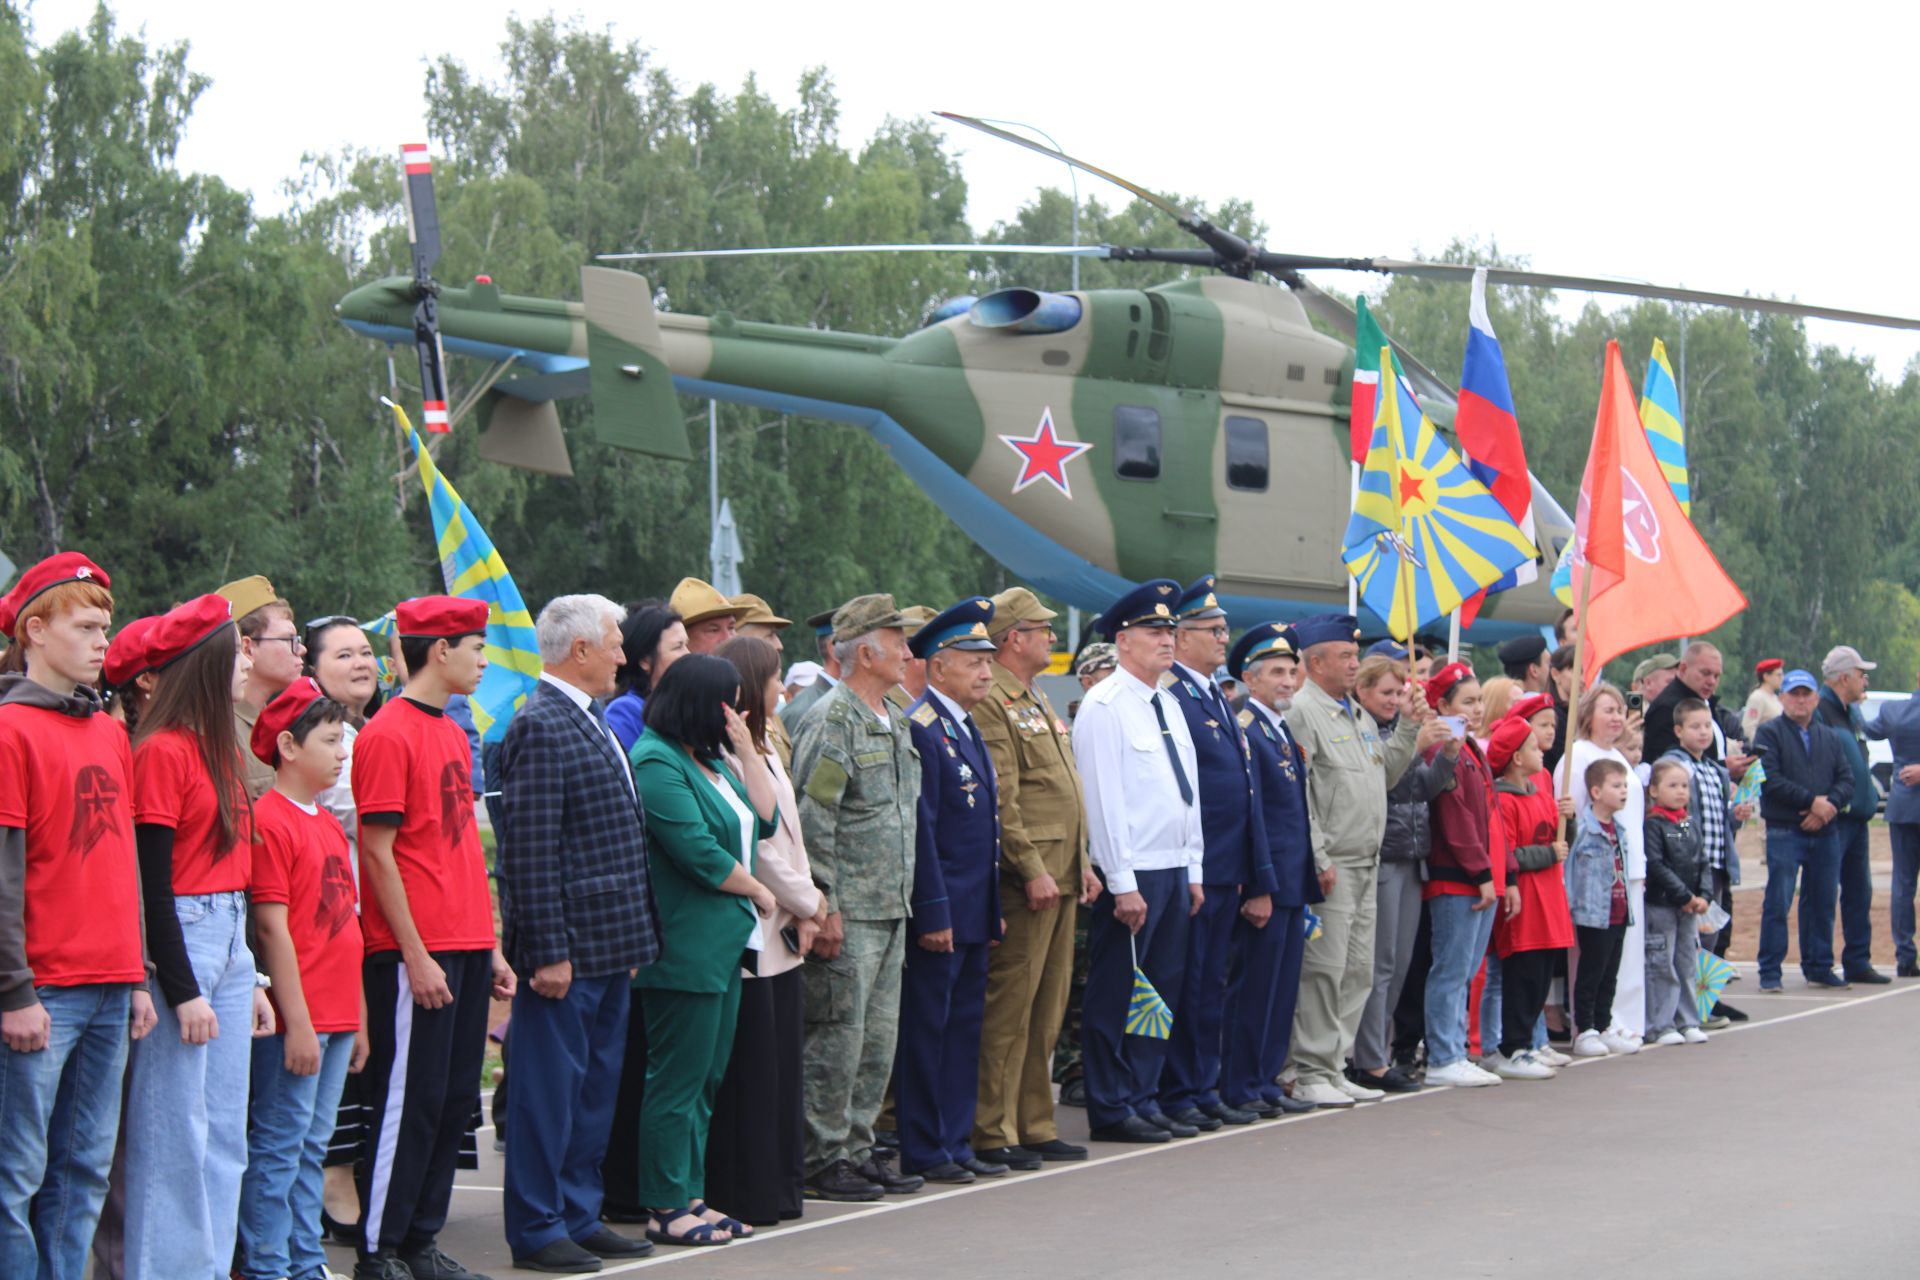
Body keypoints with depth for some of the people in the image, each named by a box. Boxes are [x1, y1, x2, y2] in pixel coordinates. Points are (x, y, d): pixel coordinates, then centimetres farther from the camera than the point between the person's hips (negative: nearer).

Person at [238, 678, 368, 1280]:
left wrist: (357, 1019, 18)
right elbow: (272, 929, -15)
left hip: (335, 1017, 9)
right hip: (296, 1021, -9)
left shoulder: (328, 823, 16)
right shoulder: (269, 820, -11)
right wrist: (297, 1022, -17)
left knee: (311, 1146, 12)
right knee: (278, 1145, -3)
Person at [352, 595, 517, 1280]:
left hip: (465, 949, 9)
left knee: (456, 1098, 10)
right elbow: (378, 853, -14)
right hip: (416, 953, -8)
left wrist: (490, 948, 16)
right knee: (410, 1101, -4)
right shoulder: (388, 735, -10)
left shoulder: (453, 735, 17)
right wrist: (415, 955, -16)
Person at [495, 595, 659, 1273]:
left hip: (609, 944, 10)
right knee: (551, 1085, -1)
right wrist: (548, 952, -21)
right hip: (568, 948, -10)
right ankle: (537, 1229, 6)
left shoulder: (591, 722, 15)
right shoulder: (540, 727, -15)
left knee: (596, 1085, 14)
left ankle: (578, 1215, 23)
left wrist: (634, 936, 18)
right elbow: (530, 852, -19)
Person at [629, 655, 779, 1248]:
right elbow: (698, 852, -20)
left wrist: (745, 751, 6)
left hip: (725, 943, 10)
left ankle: (689, 1197, 18)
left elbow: (765, 820, 14)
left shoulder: (710, 757, 16)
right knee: (678, 1080, -4)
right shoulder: (656, 763, -14)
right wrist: (757, 892, -6)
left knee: (706, 1079, 12)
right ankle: (666, 1209, 2)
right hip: (686, 947, -10)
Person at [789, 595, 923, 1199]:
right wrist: (823, 907, -19)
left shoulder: (892, 722, 16)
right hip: (848, 913, -9)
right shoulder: (831, 720, -12)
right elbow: (811, 821, -17)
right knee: (838, 1036, -4)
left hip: (890, 910, 9)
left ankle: (856, 1149, 19)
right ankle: (824, 1161, 3)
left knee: (879, 1037, 11)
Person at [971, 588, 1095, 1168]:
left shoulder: (1037, 701, 19)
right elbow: (1001, 801, -18)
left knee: (1047, 1011, 12)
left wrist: (1083, 863, 17)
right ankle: (993, 1133, -1)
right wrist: (1032, 871, -21)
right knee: (1009, 1009, -5)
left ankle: (1035, 1126, 18)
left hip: (1062, 878, 10)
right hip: (1026, 880, -10)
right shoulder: (991, 703, -12)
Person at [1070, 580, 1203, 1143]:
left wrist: (1193, 871, 15)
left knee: (1164, 988, 11)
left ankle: (1143, 1100, 19)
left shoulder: (1169, 705, 16)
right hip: (1132, 872, -9)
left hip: (1174, 869, 9)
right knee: (1116, 994, -2)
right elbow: (1103, 798, -15)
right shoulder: (1105, 705, -11)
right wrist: (1122, 883, -18)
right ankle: (1110, 1110, 5)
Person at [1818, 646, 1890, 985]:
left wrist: (1871, 798, 16)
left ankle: (1857, 962, 18)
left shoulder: (1852, 713, 17)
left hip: (1856, 815, 10)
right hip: (1832, 817, -10)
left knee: (1859, 890, 12)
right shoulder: (1818, 710, -13)